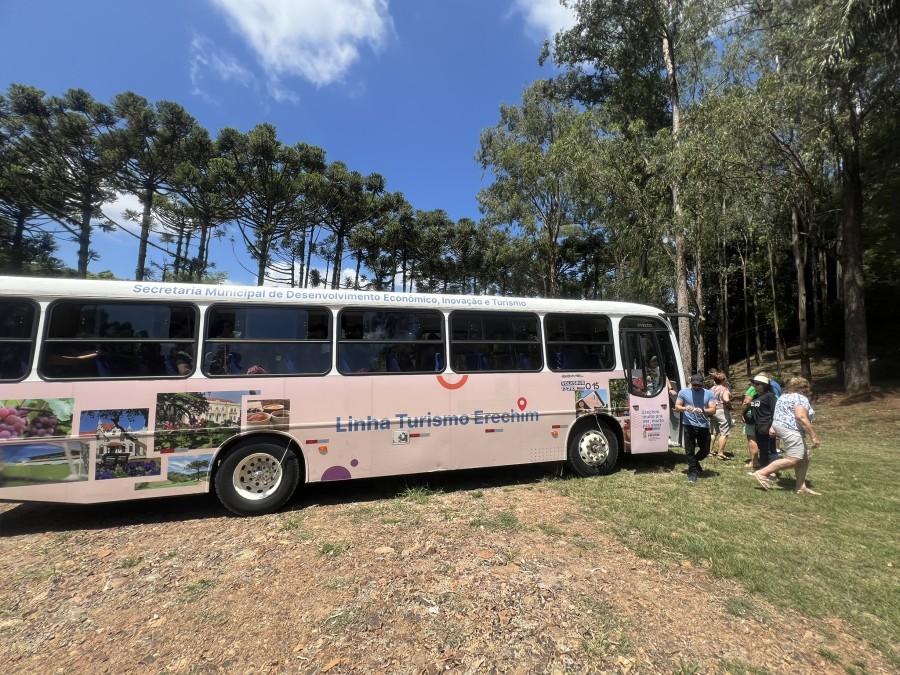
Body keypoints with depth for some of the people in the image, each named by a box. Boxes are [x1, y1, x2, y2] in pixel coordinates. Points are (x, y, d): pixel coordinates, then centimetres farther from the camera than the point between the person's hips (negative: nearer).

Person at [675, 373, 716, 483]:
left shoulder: (708, 393, 5)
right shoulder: (683, 392, 3)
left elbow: (713, 410, -2)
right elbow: (677, 407, 2)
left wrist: (702, 410, -22)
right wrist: (685, 408, -20)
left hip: (703, 426, 2)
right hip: (689, 425, -2)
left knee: (705, 450, 13)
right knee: (689, 451, 0)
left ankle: (694, 462, 41)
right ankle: (692, 472, 13)